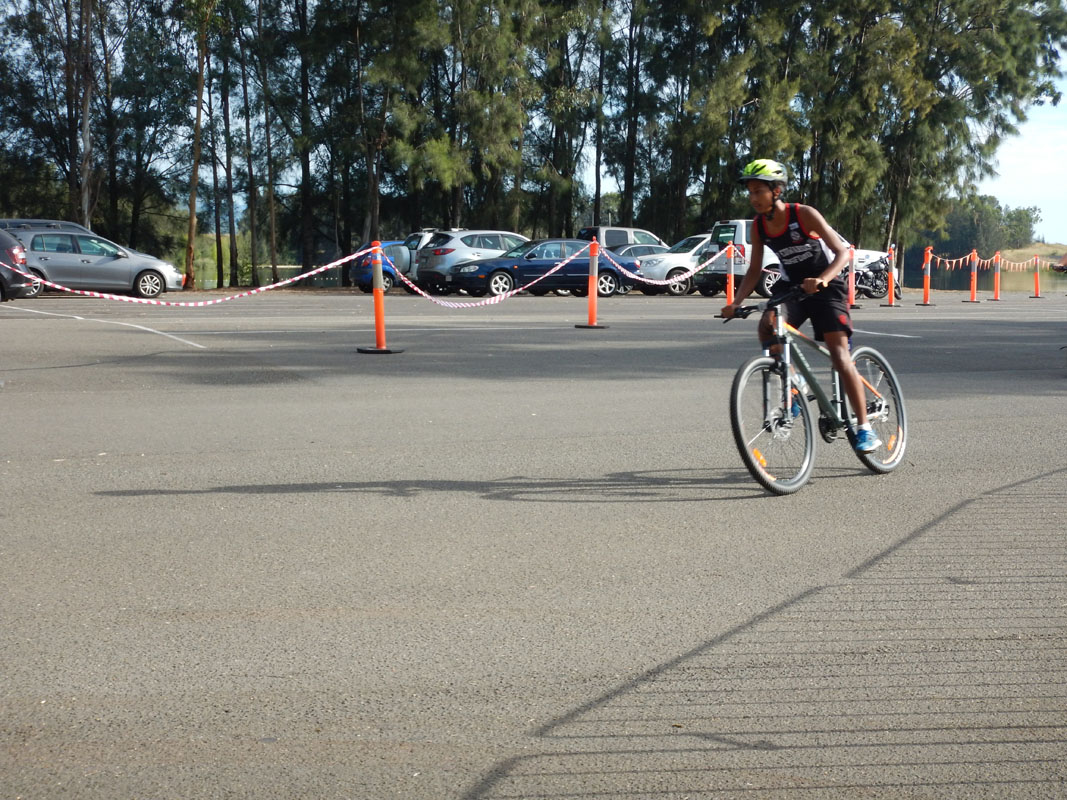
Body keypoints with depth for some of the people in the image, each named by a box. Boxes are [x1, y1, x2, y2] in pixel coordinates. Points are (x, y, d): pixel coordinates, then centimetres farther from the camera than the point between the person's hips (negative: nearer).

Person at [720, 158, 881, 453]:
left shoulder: (804, 215, -21)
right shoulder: (759, 226, -5)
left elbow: (842, 252, -23)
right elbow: (754, 269, 2)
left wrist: (822, 279, -42)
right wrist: (736, 302, -13)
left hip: (825, 287, -4)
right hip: (791, 285, 4)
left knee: (840, 356, -14)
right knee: (767, 326, -28)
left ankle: (864, 428, -7)